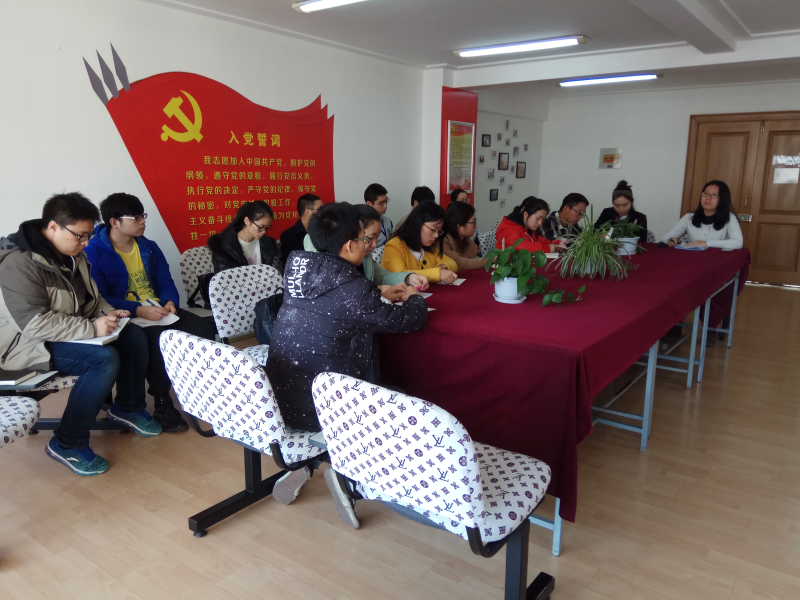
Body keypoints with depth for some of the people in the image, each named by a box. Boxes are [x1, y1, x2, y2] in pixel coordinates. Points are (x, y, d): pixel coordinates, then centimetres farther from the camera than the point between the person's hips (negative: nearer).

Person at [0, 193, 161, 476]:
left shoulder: (72, 254, 4)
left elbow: (89, 295, 19)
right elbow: (35, 324, -31)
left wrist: (107, 312, 0)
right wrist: (92, 328, -31)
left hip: (73, 332, 9)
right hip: (30, 344, -9)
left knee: (134, 336, -5)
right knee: (105, 358, -30)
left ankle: (128, 406, 15)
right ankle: (67, 444, -16)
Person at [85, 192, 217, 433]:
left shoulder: (149, 247, 11)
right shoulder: (94, 253, -8)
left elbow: (166, 283, 14)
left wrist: (170, 302, -9)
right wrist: (139, 310, -24)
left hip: (157, 309, 6)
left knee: (203, 329, -21)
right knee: (157, 338, -38)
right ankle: (163, 405, -24)